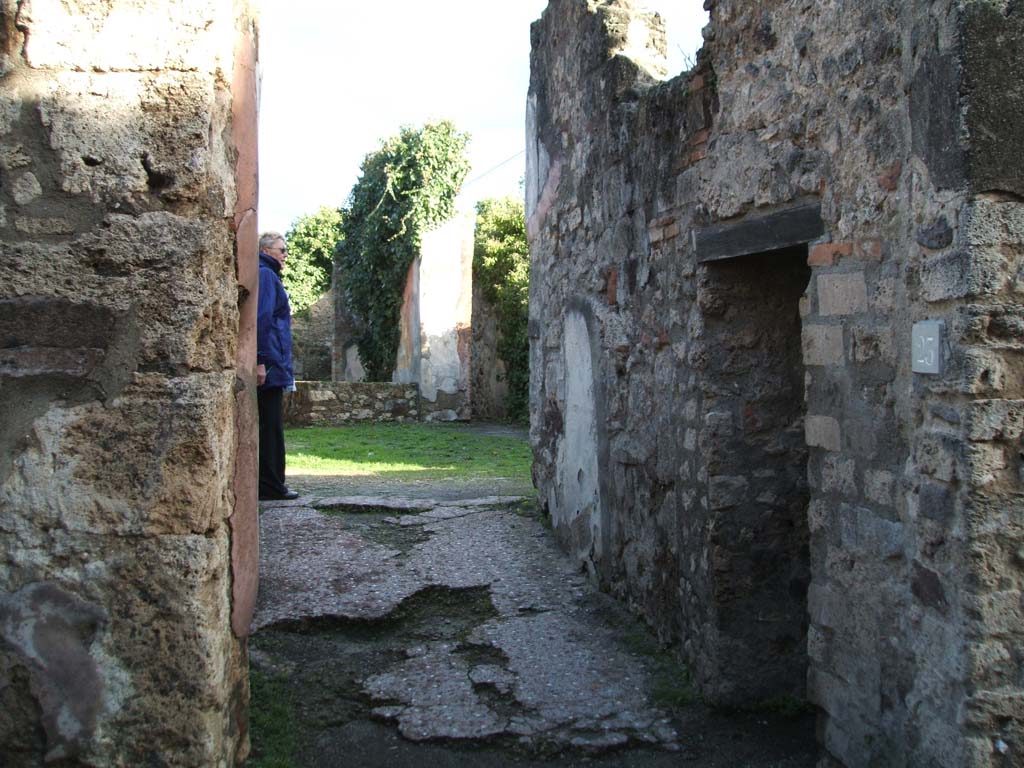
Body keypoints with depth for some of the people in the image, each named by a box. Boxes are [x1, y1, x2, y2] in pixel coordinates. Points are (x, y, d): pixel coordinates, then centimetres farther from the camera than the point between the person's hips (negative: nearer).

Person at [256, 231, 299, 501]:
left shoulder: (269, 276, 22)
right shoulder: (266, 275, -8)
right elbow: (261, 319, -18)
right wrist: (261, 361, -23)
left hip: (268, 365, 10)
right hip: (269, 363, -10)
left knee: (269, 425, 11)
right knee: (271, 425, -7)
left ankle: (269, 484, 15)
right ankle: (270, 485, -3)